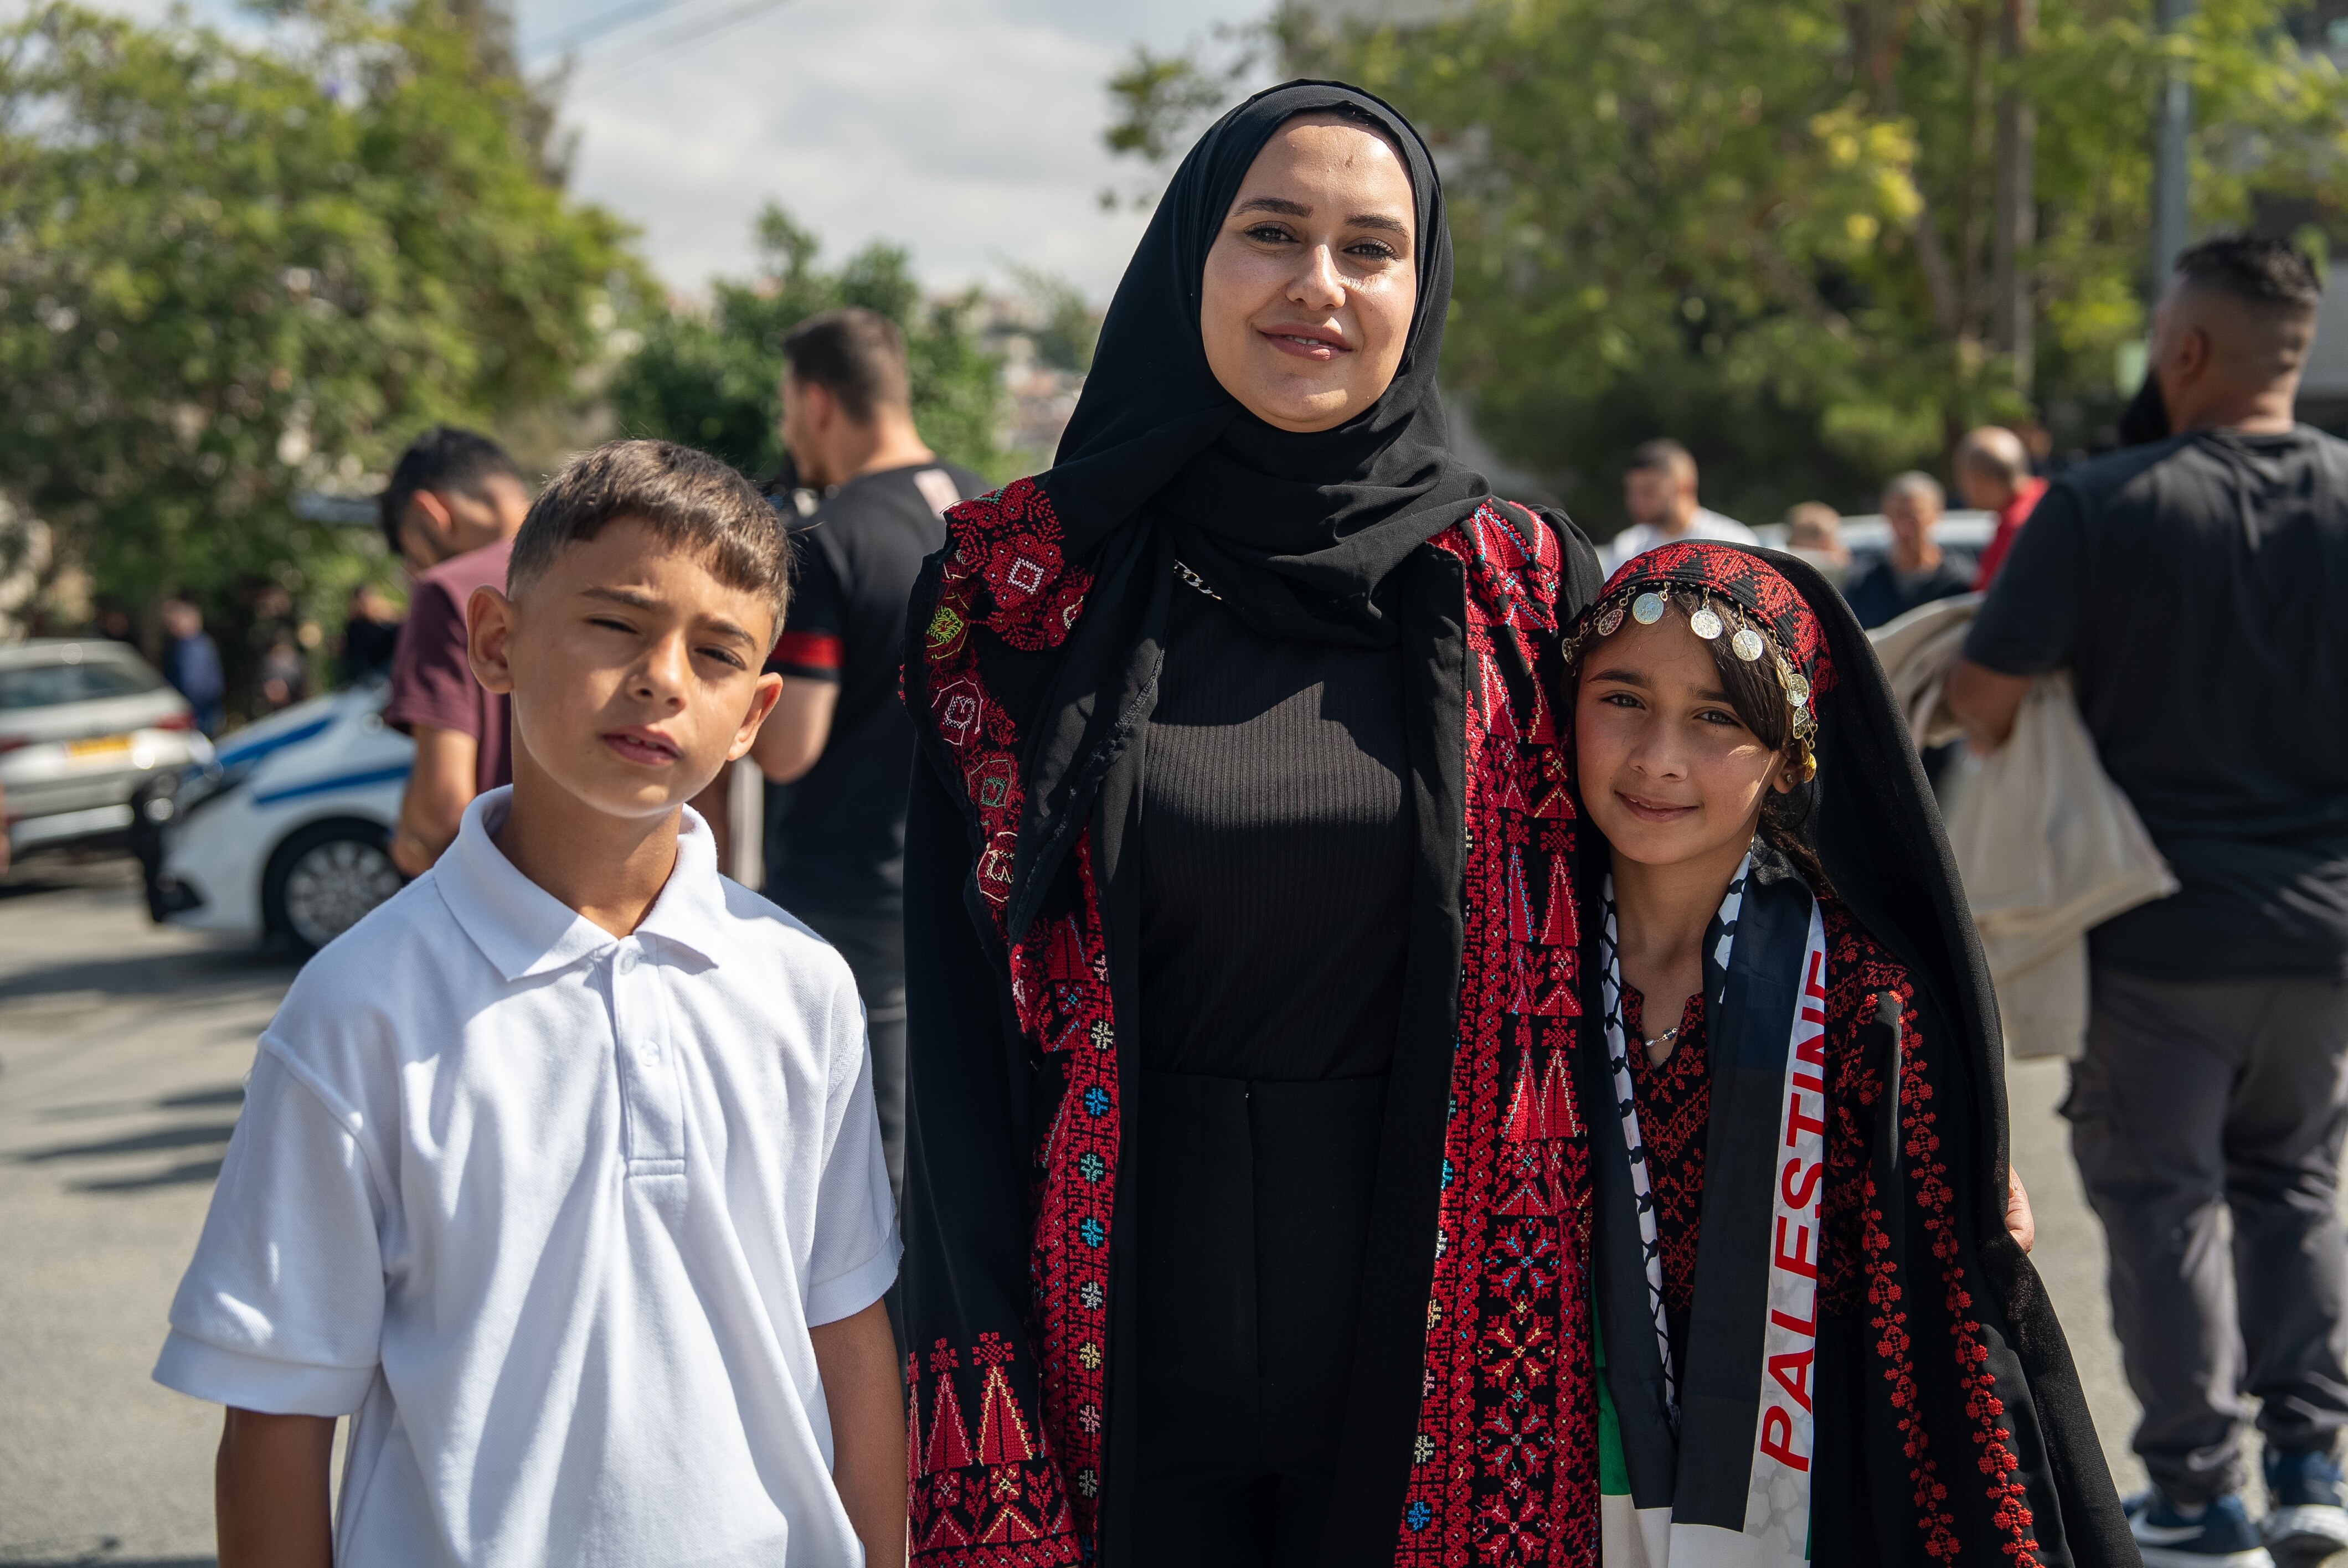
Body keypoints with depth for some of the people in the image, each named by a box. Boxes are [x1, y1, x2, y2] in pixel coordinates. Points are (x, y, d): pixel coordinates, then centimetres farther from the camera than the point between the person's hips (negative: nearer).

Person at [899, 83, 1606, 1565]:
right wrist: (980, 1361, -7)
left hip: (1418, 1321, 1)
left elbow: (1587, 972, 5)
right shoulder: (1027, 583, -2)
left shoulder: (1519, 588, 0)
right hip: (1129, 1320, -1)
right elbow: (957, 1005, -2)